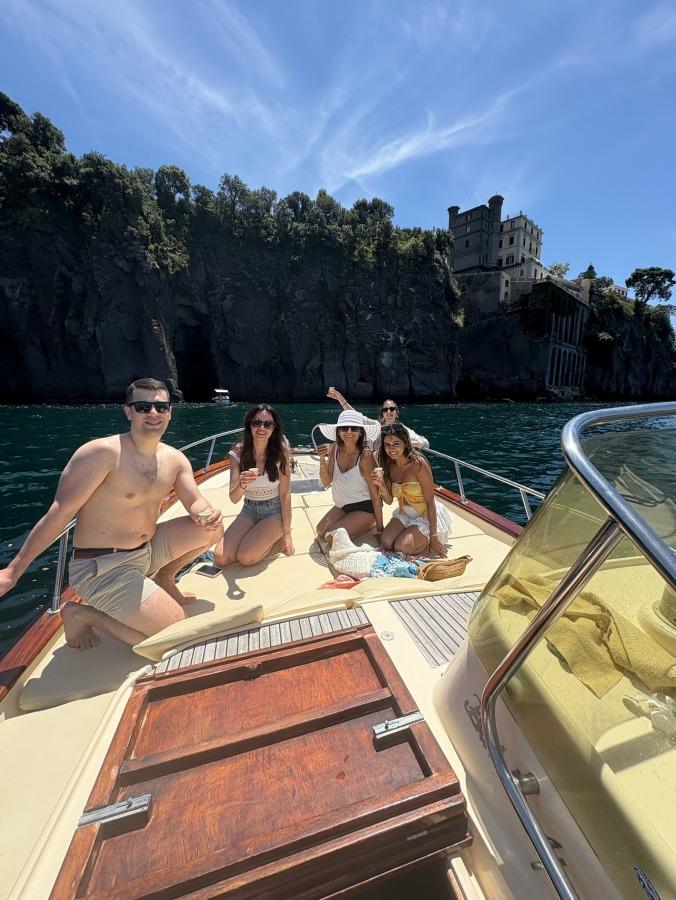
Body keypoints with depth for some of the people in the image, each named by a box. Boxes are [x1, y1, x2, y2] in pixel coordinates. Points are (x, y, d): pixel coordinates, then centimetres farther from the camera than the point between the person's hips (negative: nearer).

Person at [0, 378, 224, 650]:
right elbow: (59, 513, -16)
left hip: (148, 551, 7)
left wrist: (207, 514, -25)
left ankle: (163, 579, 16)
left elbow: (196, 503, -2)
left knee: (214, 527, -4)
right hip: (101, 568, -6)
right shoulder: (101, 452, -19)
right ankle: (81, 613, 6)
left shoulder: (175, 459, 1)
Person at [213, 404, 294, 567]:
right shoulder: (238, 453, -11)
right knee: (221, 558, -13)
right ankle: (258, 534, 11)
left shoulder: (281, 451, -16)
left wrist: (286, 533, -13)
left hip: (275, 510, -3)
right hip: (249, 510, 3)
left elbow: (285, 494, -12)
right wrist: (241, 484, -35)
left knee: (246, 557, -21)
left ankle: (274, 537, 7)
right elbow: (234, 499, -11)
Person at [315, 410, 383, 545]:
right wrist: (322, 459, -24)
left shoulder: (365, 456, -25)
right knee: (321, 532, -5)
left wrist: (380, 529, -16)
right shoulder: (334, 449, -9)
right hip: (342, 506, 6)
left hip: (364, 508, -6)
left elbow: (375, 494, -19)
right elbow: (326, 481, -5)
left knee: (332, 536, -16)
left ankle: (369, 525, 7)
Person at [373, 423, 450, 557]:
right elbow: (389, 500, -2)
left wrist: (433, 536, -17)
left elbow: (430, 502, -20)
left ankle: (429, 545, 8)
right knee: (386, 543, -13)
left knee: (401, 547, -21)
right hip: (404, 514, 6)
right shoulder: (389, 465, -5)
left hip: (427, 516, -6)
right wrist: (381, 484, -23)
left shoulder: (418, 463, -24)